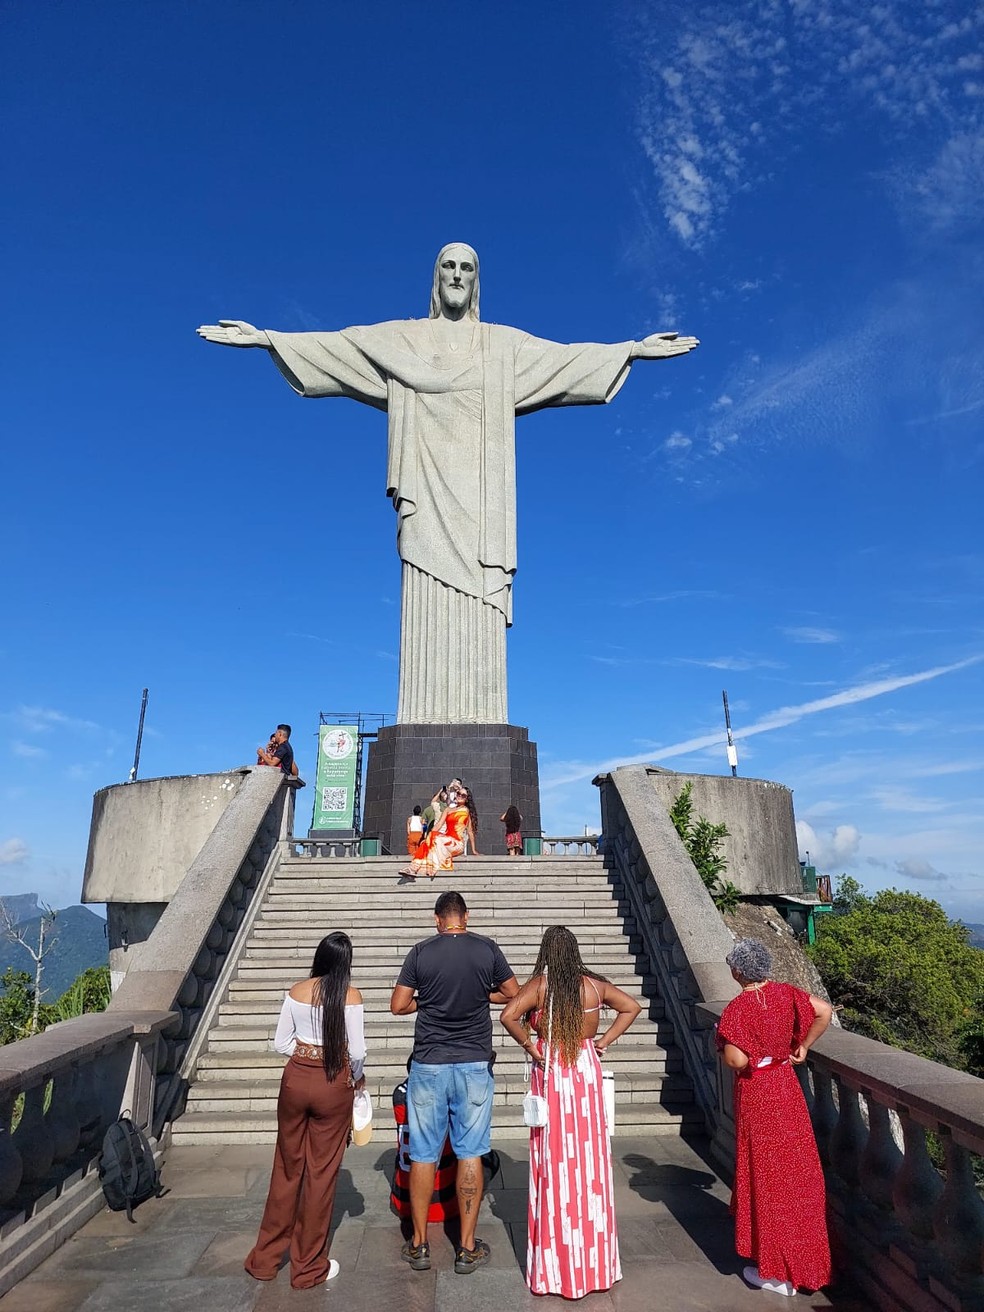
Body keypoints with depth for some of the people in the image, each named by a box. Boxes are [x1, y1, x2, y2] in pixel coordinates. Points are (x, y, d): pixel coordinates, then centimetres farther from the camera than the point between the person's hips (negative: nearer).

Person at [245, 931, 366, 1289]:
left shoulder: (297, 991, -2)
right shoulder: (349, 995, -12)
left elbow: (281, 1042, 3)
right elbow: (357, 1051, -12)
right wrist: (356, 1078, 6)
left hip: (296, 1081, 3)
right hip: (333, 1086, -3)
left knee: (287, 1169, 19)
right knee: (321, 1175, 11)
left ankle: (265, 1259, 32)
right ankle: (308, 1267, 24)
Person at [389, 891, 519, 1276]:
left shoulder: (420, 952, -6)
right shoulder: (487, 949, -5)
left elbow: (398, 1006, -3)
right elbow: (513, 994, 5)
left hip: (428, 1066, 0)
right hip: (474, 1065, 0)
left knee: (423, 1154, 12)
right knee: (470, 1154, 11)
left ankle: (419, 1245, 24)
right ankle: (468, 1247, 19)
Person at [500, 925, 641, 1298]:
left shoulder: (539, 985, -12)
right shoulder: (594, 984, -1)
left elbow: (508, 1015, -24)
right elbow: (632, 1007, 6)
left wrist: (529, 1046, -11)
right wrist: (604, 1040, 6)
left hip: (552, 1074, -3)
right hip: (587, 1071, 3)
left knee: (557, 1161, 6)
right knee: (590, 1158, 13)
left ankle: (557, 1261, 17)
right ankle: (593, 1258, 25)